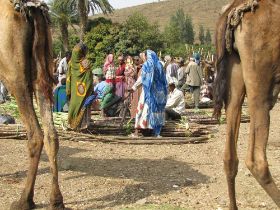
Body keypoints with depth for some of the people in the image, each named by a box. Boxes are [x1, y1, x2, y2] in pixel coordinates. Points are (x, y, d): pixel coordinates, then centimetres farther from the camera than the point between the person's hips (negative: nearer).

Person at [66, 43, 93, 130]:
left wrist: (68, 90, 10)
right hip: (83, 88, -4)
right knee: (82, 105, 1)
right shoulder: (85, 62, -14)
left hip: (74, 88, 4)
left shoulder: (71, 62, 0)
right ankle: (81, 124, 2)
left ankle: (73, 123, 18)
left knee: (74, 104, 13)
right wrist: (90, 90, -6)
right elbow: (89, 78, -13)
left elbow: (68, 76, 4)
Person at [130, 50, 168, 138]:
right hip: (159, 91, 4)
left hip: (148, 90, -3)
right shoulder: (159, 65, 5)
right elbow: (164, 80, 7)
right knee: (158, 110, 9)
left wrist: (134, 87, 3)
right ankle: (157, 132, 8)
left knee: (143, 108, 2)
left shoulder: (146, 65, -7)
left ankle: (137, 130, 1)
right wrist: (164, 91, 14)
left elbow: (141, 79, -6)